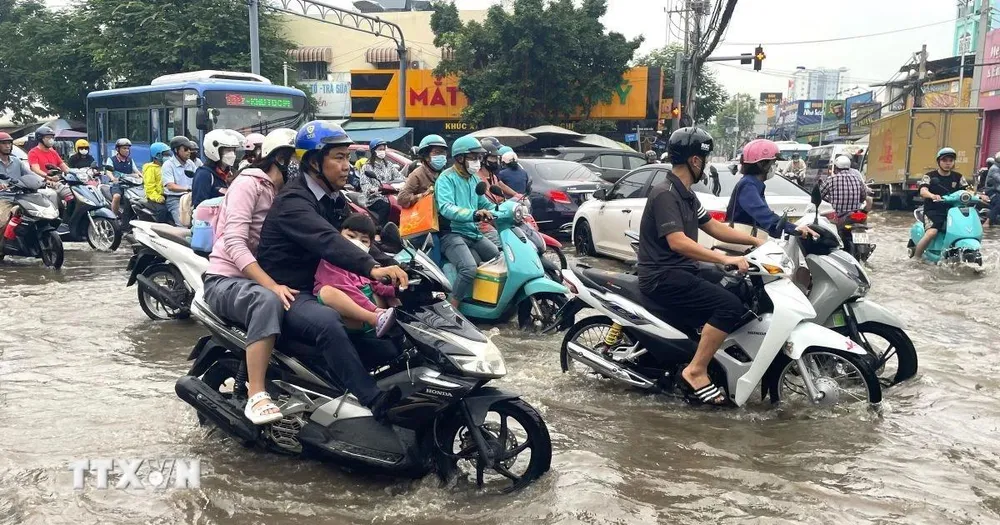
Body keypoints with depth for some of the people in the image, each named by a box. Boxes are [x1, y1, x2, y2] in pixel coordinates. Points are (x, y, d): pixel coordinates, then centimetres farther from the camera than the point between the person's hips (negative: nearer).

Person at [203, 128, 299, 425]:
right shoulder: (249, 183, -9)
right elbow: (234, 244, -22)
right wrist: (272, 285, -32)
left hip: (261, 279, 7)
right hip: (225, 280, -7)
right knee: (269, 301, -39)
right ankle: (256, 396, -40)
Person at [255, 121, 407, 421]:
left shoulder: (335, 200, 13)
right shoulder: (293, 201, -16)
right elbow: (326, 240, -34)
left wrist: (391, 265, -12)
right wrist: (373, 268, -48)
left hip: (319, 288, 10)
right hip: (287, 293, -9)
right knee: (327, 322, -38)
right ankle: (375, 402, -41)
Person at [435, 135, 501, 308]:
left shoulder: (474, 179, 16)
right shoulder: (446, 178, -11)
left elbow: (484, 203, 25)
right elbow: (446, 208, -28)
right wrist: (474, 214, -44)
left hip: (473, 232, 9)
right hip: (452, 234, -8)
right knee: (469, 268, -31)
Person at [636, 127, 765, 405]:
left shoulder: (686, 194, 15)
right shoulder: (665, 194, -16)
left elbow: (714, 227, 19)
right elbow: (677, 242, -27)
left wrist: (757, 241, 12)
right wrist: (725, 259, -31)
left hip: (680, 272, 10)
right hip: (663, 278, -10)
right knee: (729, 306, -23)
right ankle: (696, 372, -16)